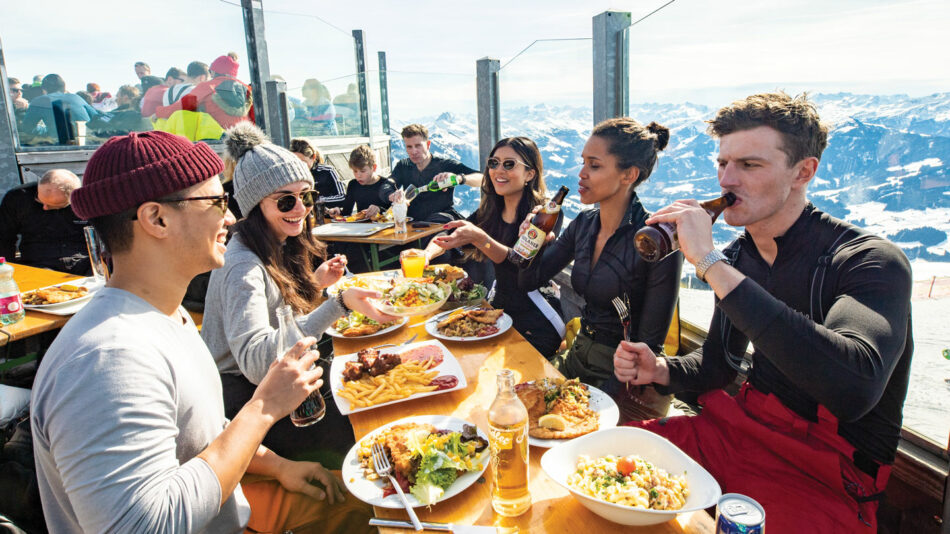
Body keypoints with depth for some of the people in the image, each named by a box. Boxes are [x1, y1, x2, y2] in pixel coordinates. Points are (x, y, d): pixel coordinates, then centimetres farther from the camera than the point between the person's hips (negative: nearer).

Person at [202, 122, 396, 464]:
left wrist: (312, 285, -4)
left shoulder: (283, 246, 3)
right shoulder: (243, 266, -25)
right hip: (240, 401, -8)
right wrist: (339, 305, -45)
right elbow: (257, 363, -38)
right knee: (361, 435, -17)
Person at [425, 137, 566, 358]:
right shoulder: (490, 211, 6)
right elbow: (449, 237, 7)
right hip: (499, 307, 6)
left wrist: (479, 238, -39)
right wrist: (427, 254, -16)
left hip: (537, 321, -6)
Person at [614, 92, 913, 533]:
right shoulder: (738, 256, 3)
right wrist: (660, 370, -7)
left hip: (825, 476, -5)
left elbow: (853, 388, -38)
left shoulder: (871, 261, -17)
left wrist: (710, 264, -36)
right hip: (745, 428, 6)